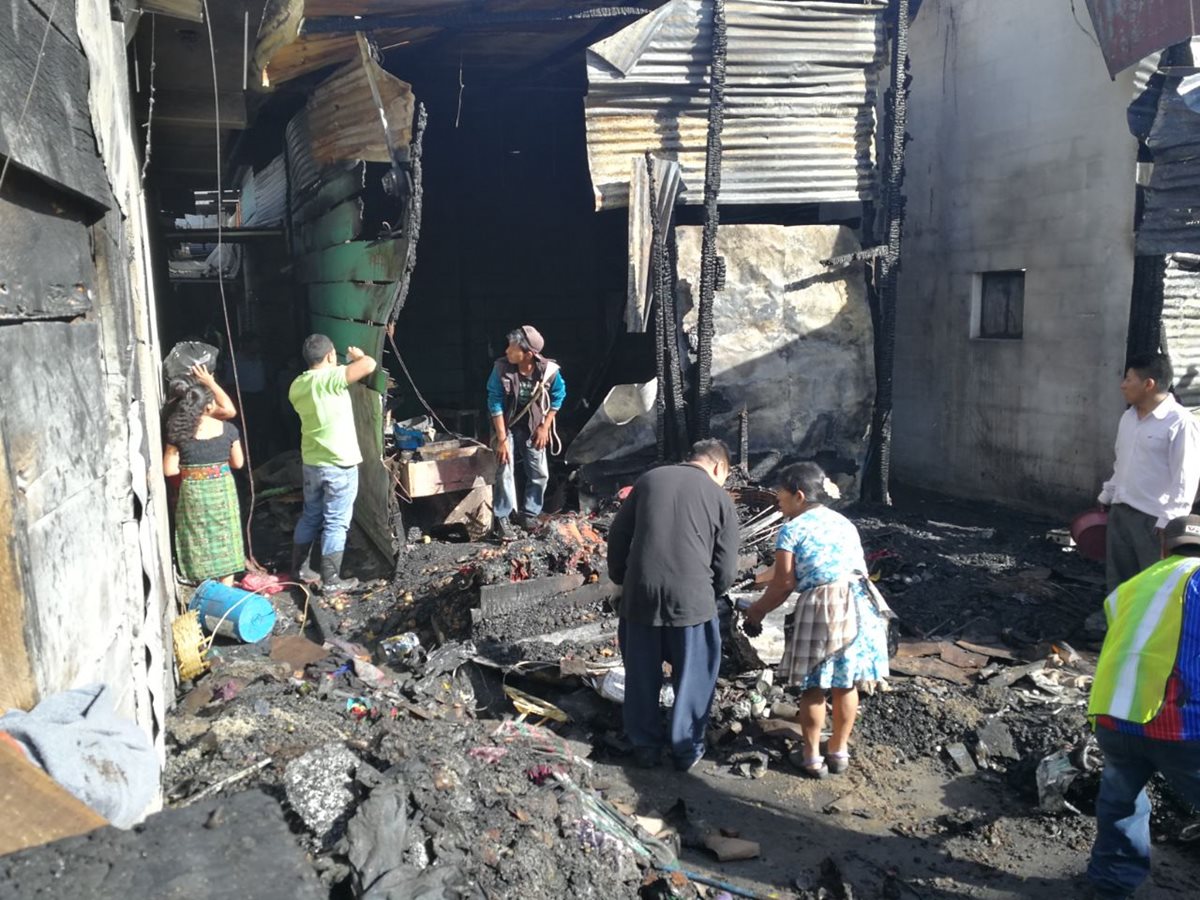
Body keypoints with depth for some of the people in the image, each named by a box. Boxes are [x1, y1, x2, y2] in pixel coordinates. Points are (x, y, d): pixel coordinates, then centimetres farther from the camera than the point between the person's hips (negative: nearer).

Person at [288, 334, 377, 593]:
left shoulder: (297, 386, 5)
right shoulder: (331, 378, -19)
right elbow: (369, 365, -29)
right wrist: (357, 355, -6)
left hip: (311, 462, 7)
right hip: (340, 465, -7)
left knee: (310, 517, 21)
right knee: (336, 523, 2)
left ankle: (299, 569, 31)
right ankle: (331, 580, 8)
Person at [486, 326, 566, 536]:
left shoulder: (549, 370, -22)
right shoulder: (501, 368, -24)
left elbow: (558, 397, -4)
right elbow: (495, 403, -19)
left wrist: (545, 427, -5)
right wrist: (502, 438, -21)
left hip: (533, 428, 2)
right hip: (507, 426, -1)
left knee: (540, 473, 4)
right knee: (504, 471, -9)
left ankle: (529, 514, 22)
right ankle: (502, 516, 5)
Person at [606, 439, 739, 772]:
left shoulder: (649, 479, 9)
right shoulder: (721, 498, 2)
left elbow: (618, 534, 10)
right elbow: (726, 569, 1)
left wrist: (620, 577, 22)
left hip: (640, 594, 3)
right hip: (691, 598, -2)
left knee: (641, 676, 17)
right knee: (692, 679, 15)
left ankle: (645, 746, 28)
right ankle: (687, 750, 25)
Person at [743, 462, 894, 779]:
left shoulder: (792, 529, -3)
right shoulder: (844, 521, 17)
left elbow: (784, 583, -5)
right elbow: (858, 567, 18)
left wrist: (757, 610, 9)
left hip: (820, 608, -6)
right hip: (859, 603, 6)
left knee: (813, 687, 9)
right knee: (846, 684, 16)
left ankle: (812, 757, 20)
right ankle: (839, 752, 29)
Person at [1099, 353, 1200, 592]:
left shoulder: (1179, 422, -15)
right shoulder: (1128, 417, 10)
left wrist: (1169, 521, -19)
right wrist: (1106, 496, 22)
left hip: (1153, 519, -8)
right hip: (1120, 512, 8)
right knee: (1119, 579, 16)